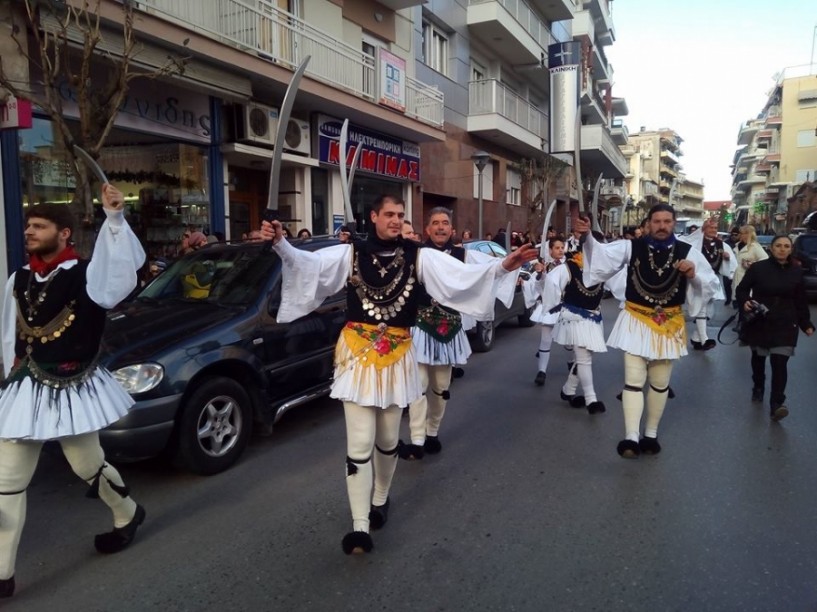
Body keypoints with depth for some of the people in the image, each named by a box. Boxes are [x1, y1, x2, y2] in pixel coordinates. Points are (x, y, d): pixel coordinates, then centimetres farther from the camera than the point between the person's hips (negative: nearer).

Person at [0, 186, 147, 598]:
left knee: (88, 467, 11)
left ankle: (127, 514, 42)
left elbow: (125, 265, -35)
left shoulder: (85, 276, -14)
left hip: (74, 390, -5)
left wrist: (114, 216, -46)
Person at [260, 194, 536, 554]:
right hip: (358, 352, -1)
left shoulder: (418, 256, 0)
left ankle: (380, 499, 40)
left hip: (397, 355, 2)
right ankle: (360, 525, 3)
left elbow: (461, 274, -11)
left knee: (388, 438, 16)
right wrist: (281, 244, -34)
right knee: (360, 442, -2)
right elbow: (308, 263, -15)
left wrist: (503, 266, -24)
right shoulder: (351, 254, -2)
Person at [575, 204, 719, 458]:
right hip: (636, 321, -2)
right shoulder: (632, 247, -5)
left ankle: (651, 434, 28)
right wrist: (588, 236, -33)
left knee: (660, 383, 13)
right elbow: (602, 254, -16)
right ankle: (632, 437, -8)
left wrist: (694, 275, -19)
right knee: (633, 380, -8)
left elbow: (713, 284, 1)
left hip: (669, 324, 2)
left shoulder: (688, 252, -2)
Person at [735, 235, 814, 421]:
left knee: (779, 364, -10)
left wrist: (806, 324, 7)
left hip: (784, 324, 0)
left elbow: (800, 300, 9)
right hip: (759, 322, 0)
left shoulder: (796, 272, 3)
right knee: (758, 358, 17)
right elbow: (741, 289, 0)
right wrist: (744, 302, -20)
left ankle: (776, 404, -12)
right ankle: (758, 388, 40)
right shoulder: (758, 268, -6)